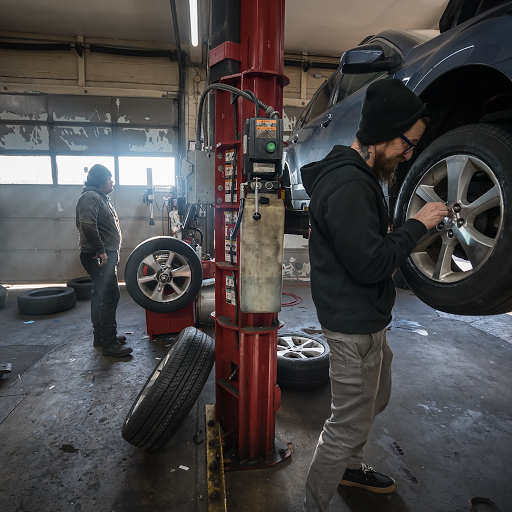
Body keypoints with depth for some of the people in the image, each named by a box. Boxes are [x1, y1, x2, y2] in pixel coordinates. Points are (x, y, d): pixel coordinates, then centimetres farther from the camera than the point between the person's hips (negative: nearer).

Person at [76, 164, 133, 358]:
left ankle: (101, 336, 27)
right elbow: (87, 225, -28)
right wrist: (101, 251, -23)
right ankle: (109, 344, -3)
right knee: (110, 296, -10)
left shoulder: (101, 198, 21)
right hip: (98, 257, -11)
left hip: (106, 256, 11)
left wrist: (114, 253, 22)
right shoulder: (90, 197, -13)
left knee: (100, 296, 15)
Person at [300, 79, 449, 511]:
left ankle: (349, 466, 52)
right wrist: (417, 224, -17)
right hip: (355, 325, -11)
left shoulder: (357, 174, 12)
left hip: (367, 318, 11)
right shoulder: (348, 185, -24)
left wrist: (404, 233, 7)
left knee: (375, 400, 28)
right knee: (349, 423, 4)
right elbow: (370, 264, -27)